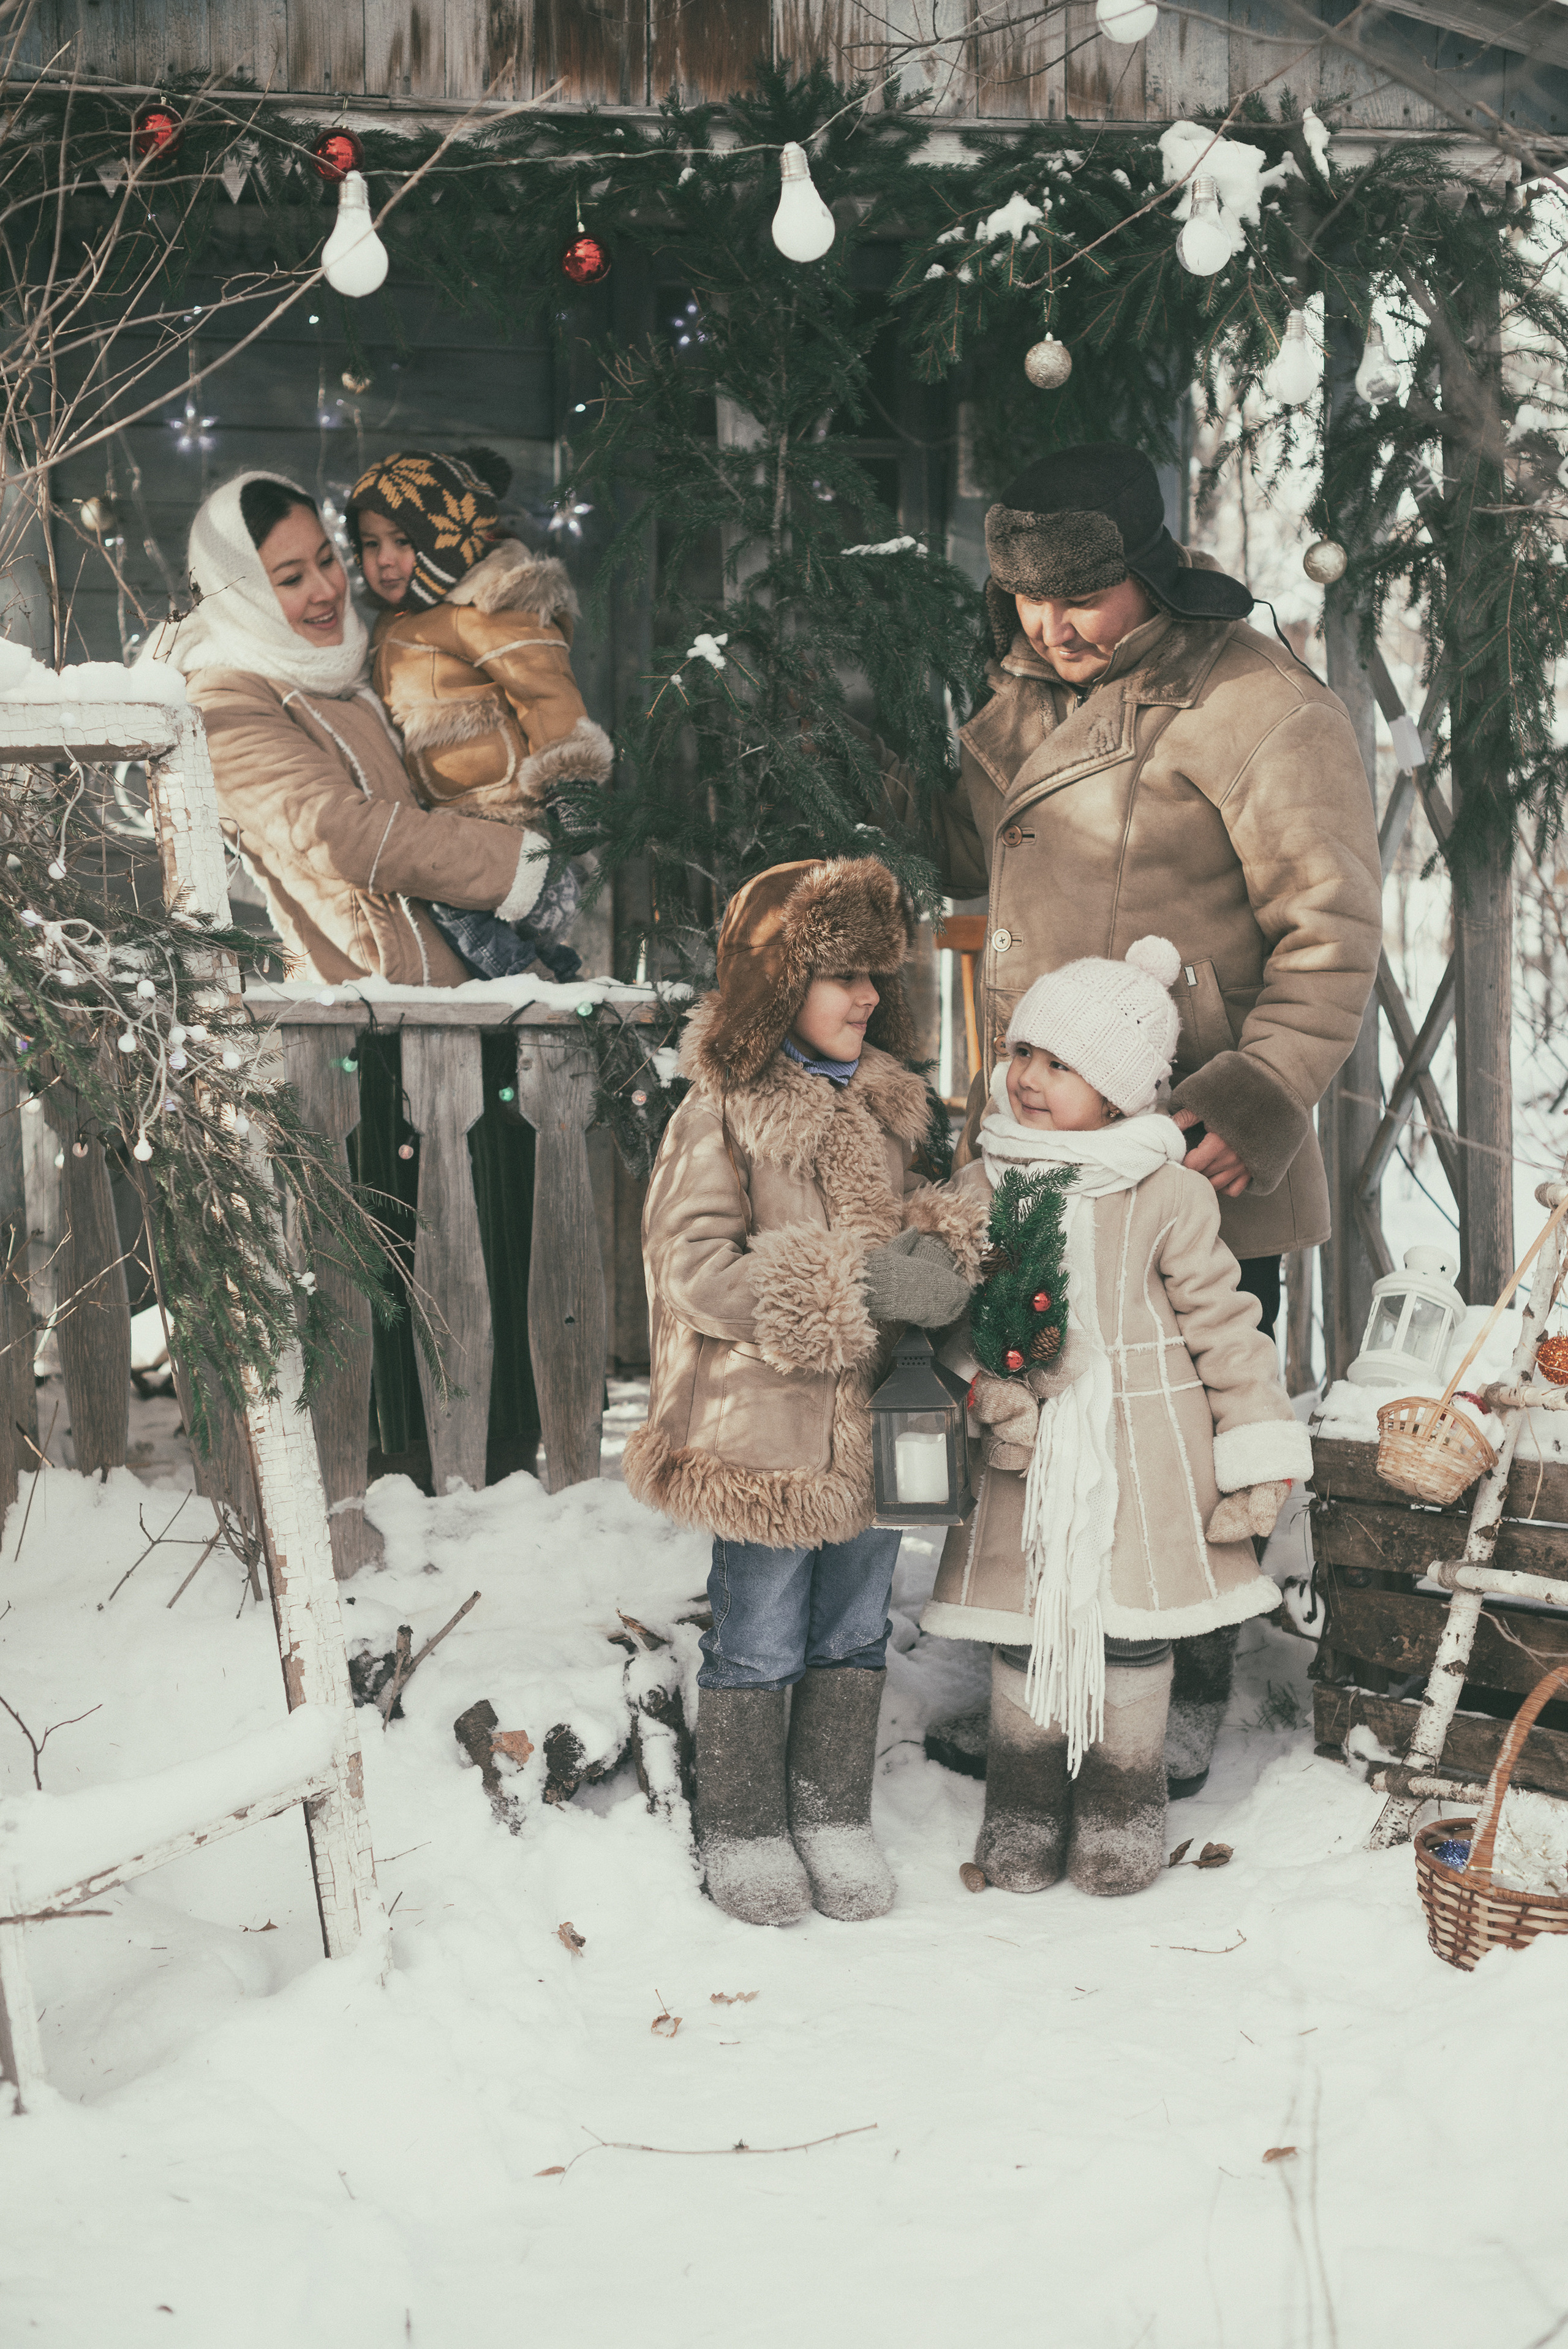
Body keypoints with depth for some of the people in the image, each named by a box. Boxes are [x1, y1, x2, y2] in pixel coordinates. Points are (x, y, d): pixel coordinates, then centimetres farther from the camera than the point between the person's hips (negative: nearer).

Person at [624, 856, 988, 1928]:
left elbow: (919, 1213, 18)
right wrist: (857, 1288, -23)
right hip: (763, 1428, -6)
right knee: (759, 1641, 7)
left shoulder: (884, 1104, 8)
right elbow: (694, 1267, -18)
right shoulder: (722, 1114, -12)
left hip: (873, 1426, 6)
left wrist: (940, 1250, -8)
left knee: (854, 1631, 16)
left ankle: (833, 1813, 31)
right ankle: (742, 1830, 23)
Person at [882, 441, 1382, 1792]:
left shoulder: (1255, 706, -12)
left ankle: (1184, 1709, 20)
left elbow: (1332, 924, -13)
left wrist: (1261, 1098, -21)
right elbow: (973, 856, 27)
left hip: (1192, 1169, -7)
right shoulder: (1025, 701, 12)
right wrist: (879, 793, 9)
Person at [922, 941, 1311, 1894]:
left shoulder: (1166, 1192, -7)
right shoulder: (980, 1187, 1)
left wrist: (1257, 1454, -5)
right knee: (1026, 1629, 7)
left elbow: (1222, 1319, -4)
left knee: (1134, 1629, 6)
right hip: (1027, 1461, 2)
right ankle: (1025, 1806, 24)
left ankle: (1124, 1806, 23)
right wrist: (986, 1392, -10)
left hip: (1145, 1462, -2)